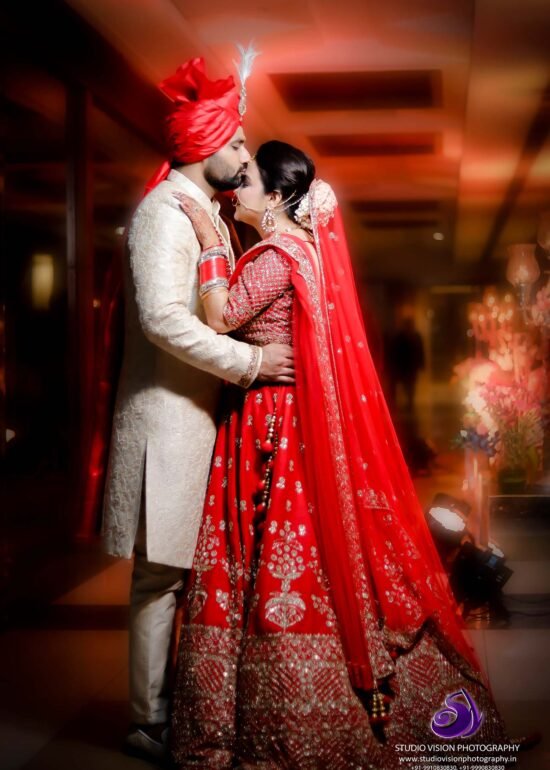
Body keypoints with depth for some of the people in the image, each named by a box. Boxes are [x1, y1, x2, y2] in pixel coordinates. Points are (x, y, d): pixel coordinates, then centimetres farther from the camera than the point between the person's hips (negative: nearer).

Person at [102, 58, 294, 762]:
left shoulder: (206, 213, 19)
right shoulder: (164, 209, -12)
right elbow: (162, 317, -23)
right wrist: (251, 362, -18)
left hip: (199, 417, 9)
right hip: (168, 419, -9)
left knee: (188, 568, 14)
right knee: (162, 573, -2)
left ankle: (177, 701, 25)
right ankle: (151, 723, 8)